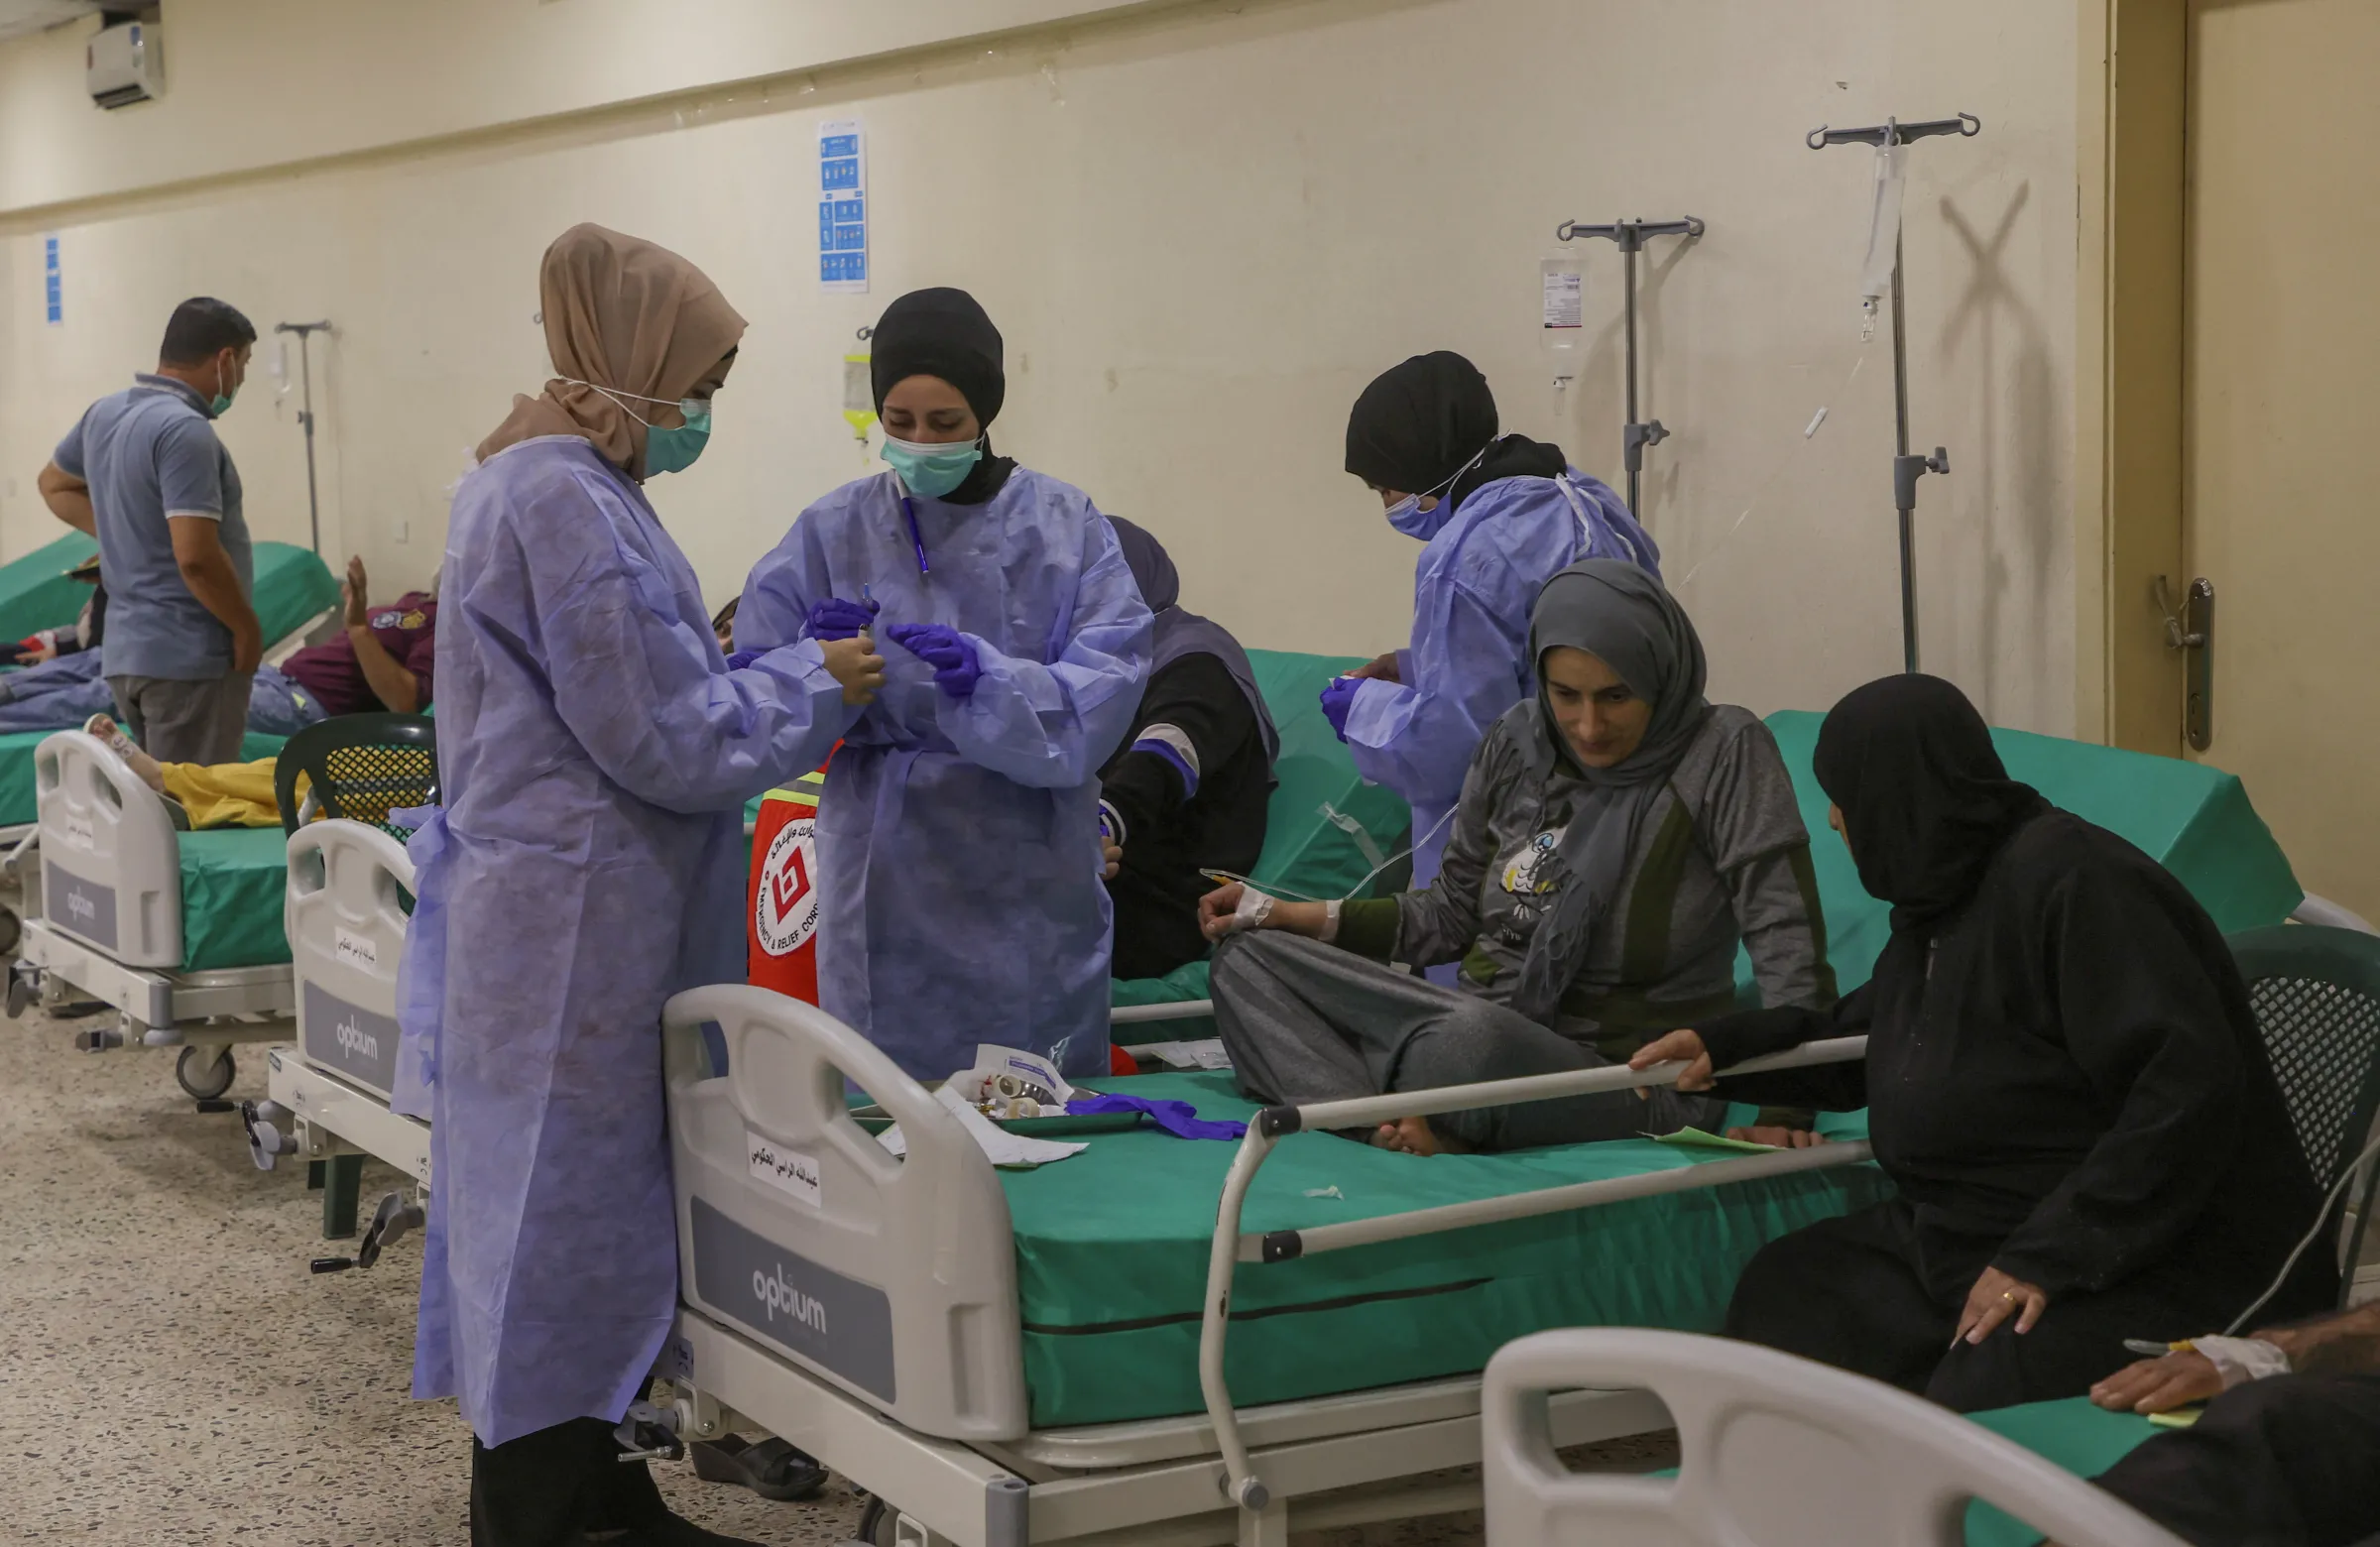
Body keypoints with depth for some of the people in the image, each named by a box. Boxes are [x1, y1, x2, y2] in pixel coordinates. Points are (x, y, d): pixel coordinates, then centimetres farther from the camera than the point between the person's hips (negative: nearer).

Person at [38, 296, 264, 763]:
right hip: (190, 656, -9)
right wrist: (247, 629, -11)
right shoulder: (185, 430, -19)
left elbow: (55, 485, 29)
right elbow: (196, 556, -25)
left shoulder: (103, 415, 10)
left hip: (126, 650, 9)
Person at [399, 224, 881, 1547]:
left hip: (573, 917, 11)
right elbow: (666, 740, -18)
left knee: (585, 1208, 15)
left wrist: (785, 690, 14)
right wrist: (817, 690, -5)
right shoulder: (570, 501, -19)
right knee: (563, 1216, -2)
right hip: (567, 927, -11)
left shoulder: (556, 483, 15)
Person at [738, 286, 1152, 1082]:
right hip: (885, 885, 1)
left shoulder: (1064, 526, -1)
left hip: (1027, 888, 0)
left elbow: (1105, 689, -12)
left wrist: (987, 680, -28)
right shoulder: (832, 531, 2)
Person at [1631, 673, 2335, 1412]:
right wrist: (1725, 1046, 21)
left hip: (2153, 1263, -10)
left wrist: (2050, 1256, -27)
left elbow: (2190, 1084, -25)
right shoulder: (1939, 904, 13)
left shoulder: (2066, 879, -17)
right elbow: (1865, 1037, 34)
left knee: (1978, 1408, -33)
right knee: (1785, 1288, 2)